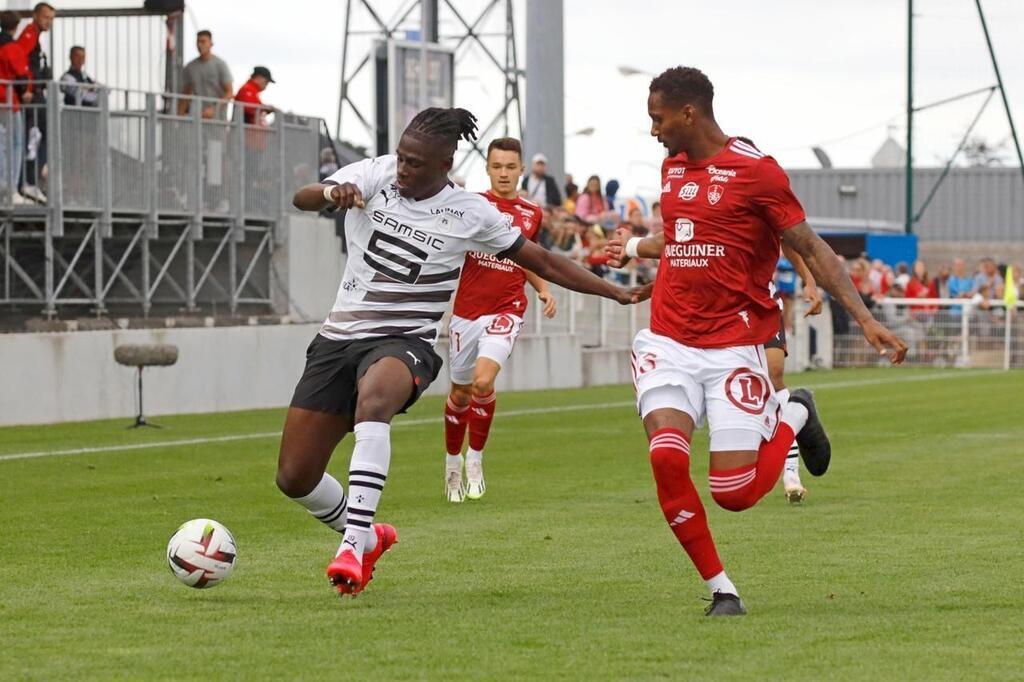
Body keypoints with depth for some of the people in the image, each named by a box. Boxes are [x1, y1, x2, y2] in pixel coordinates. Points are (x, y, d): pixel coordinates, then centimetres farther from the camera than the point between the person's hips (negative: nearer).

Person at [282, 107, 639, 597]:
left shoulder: (469, 215, -3)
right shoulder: (376, 175, 0)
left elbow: (542, 263, 8)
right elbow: (301, 199, -14)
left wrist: (617, 293, 6)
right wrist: (332, 193, -38)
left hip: (404, 341, -3)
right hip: (339, 336, 4)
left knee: (373, 395, -41)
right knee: (294, 478, -1)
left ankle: (354, 544, -44)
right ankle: (368, 536, 30)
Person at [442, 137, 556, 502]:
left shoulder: (532, 214, 7)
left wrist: (544, 289, 7)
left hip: (506, 311, 0)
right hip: (467, 310, 0)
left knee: (483, 381, -21)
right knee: (460, 392, 10)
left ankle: (475, 457, -1)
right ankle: (452, 462, 33)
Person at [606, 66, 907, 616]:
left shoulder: (755, 170, -9)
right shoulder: (673, 167, 11)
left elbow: (811, 249, -7)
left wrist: (865, 320, -13)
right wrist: (633, 249, 44)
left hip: (733, 346, -5)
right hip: (669, 341, 5)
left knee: (734, 493, -9)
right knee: (666, 457, -20)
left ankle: (793, 416, 23)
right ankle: (720, 589, -5)